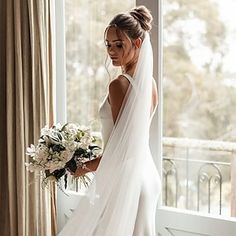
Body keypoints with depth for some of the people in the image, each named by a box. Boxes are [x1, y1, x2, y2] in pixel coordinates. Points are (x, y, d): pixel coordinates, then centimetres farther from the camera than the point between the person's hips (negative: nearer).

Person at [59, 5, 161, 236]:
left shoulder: (119, 84, -19)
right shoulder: (149, 82, 6)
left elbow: (121, 146, -19)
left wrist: (85, 166, -5)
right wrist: (96, 159, 15)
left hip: (122, 178, -8)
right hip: (145, 173, 8)